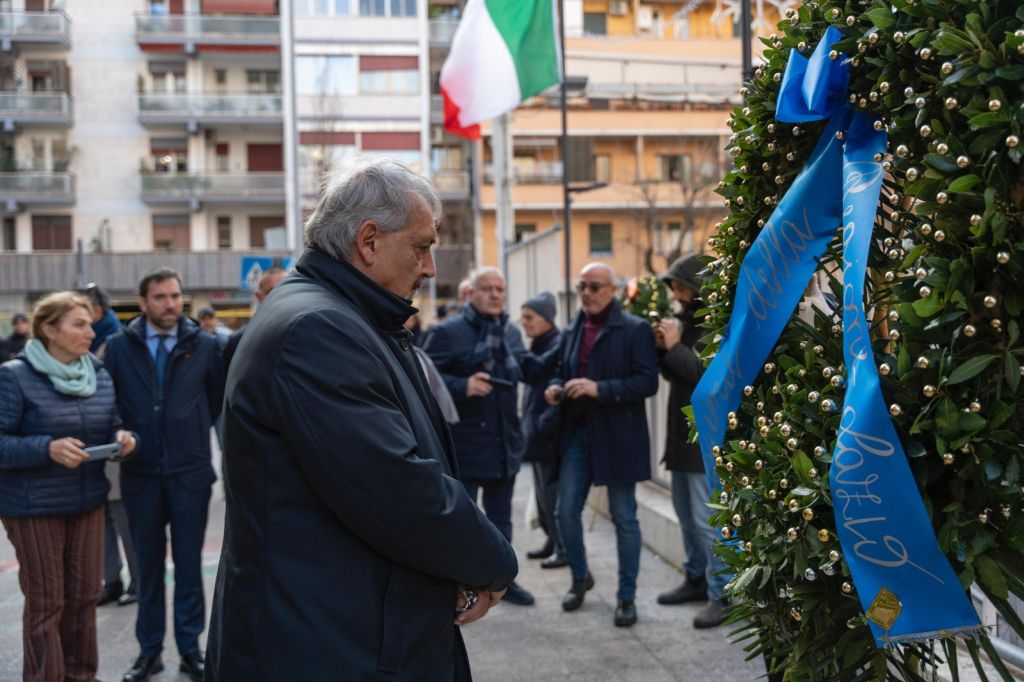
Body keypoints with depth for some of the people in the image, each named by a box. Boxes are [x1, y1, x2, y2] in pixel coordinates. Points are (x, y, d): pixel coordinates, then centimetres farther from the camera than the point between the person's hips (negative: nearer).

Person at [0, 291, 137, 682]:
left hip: (88, 501, 6)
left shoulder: (99, 375, 5)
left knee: (85, 592, 13)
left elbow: (111, 427, 13)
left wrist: (121, 438, -9)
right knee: (45, 602, 4)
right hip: (34, 507, -5)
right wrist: (48, 448, -27)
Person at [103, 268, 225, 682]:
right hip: (140, 473, 1)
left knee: (189, 563, 7)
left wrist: (193, 431, 7)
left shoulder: (203, 345, 0)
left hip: (191, 472, -1)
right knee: (148, 565, 11)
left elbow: (218, 397, 9)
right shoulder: (119, 346, 1)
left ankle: (190, 648, 20)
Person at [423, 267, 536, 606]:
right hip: (464, 444, -6)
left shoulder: (512, 332, 11)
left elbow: (526, 371, 24)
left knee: (501, 516, 18)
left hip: (505, 442, 7)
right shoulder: (448, 331, -11)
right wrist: (464, 387, -28)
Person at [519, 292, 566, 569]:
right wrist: (529, 422, 15)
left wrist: (545, 423, -20)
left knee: (552, 491, -3)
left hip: (550, 433, -9)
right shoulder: (537, 347, 14)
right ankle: (552, 541, 26)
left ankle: (564, 548, 5)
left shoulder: (558, 346, -15)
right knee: (542, 491, 16)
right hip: (536, 431, 9)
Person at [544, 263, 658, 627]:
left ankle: (627, 596, 18)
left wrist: (600, 389, -23)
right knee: (566, 512, 7)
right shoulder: (571, 333, 11)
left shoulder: (635, 329, -7)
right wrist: (555, 388, -1)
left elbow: (648, 381, -15)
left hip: (617, 436, -5)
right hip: (577, 433, 5)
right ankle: (580, 577, 31)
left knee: (624, 518, 5)